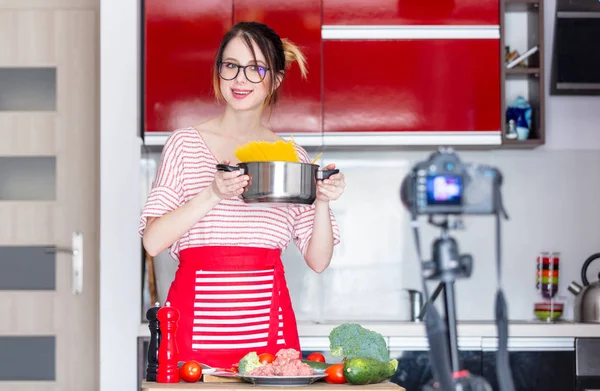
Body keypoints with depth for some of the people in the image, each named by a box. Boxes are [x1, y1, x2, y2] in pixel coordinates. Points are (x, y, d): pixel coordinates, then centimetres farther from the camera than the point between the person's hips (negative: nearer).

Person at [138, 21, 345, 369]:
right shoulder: (186, 143, 4)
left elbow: (318, 260, 7)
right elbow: (153, 241, -6)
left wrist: (322, 202, -9)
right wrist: (212, 194, -18)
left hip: (268, 322, 2)